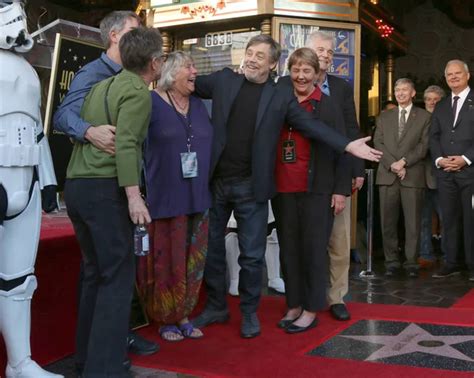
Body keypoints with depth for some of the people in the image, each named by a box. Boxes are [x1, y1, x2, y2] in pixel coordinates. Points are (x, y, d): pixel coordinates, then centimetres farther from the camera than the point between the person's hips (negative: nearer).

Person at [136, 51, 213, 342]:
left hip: (198, 199, 6)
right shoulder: (152, 103, -5)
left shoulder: (199, 105, 13)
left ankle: (183, 316, 23)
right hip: (164, 198, -5)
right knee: (166, 262, 1)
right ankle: (166, 319, 17)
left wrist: (207, 191, 16)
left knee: (191, 262, 9)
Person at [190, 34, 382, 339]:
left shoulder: (281, 94, 2)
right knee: (210, 247, 12)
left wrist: (349, 145, -10)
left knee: (252, 254, 4)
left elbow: (312, 125, -1)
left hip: (251, 187, -2)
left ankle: (249, 312, 23)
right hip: (215, 182, 2)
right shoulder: (224, 80, 6)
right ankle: (216, 307, 29)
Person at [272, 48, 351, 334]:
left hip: (316, 190, -4)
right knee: (288, 249, 10)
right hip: (283, 189, 4)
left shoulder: (328, 106, -1)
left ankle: (311, 311, 12)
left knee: (314, 249, 2)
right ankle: (294, 306, 22)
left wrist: (341, 190, -7)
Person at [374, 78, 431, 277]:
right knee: (388, 222, 3)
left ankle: (411, 262, 7)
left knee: (413, 222, -1)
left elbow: (424, 145, 0)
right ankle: (391, 261, 10)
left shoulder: (424, 116, 8)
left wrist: (404, 161, -12)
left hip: (413, 175, -2)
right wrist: (392, 164, -8)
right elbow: (378, 143, 6)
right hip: (387, 174, 2)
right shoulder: (384, 116, 16)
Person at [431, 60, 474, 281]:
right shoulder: (440, 107, 19)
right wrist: (439, 159, -4)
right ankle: (451, 263, 9)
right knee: (449, 219, 5)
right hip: (445, 172, 4)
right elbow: (434, 137, 14)